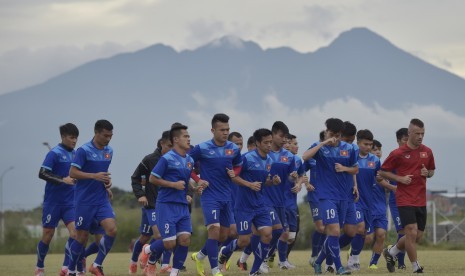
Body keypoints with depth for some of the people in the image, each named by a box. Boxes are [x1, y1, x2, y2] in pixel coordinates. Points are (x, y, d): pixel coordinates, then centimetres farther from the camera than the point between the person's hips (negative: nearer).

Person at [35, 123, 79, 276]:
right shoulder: (54, 153, -10)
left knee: (75, 231, -12)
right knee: (48, 235, 4)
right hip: (53, 202, -5)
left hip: (70, 202, 5)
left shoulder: (76, 154, 9)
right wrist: (62, 180, -27)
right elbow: (42, 173, -19)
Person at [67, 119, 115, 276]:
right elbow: (72, 172, -14)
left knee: (112, 229, -14)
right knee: (82, 236, 1)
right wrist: (95, 176, -22)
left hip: (102, 200, 5)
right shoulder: (84, 150, -11)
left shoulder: (109, 151, 10)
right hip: (84, 201, -5)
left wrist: (107, 181, 4)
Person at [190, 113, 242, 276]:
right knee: (214, 230, -19)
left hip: (226, 197, 6)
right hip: (209, 196, -6)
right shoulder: (202, 148, -9)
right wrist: (198, 180, -10)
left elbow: (238, 165, 21)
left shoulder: (234, 149, 4)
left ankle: (199, 256, 36)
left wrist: (234, 173, -1)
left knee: (223, 235, 11)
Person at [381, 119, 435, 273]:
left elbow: (432, 170, 21)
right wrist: (400, 178, -13)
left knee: (418, 236, 8)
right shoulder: (398, 153, -7)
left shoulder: (427, 152, 7)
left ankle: (391, 252, 31)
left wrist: (427, 173, -3)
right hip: (405, 200, -5)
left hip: (421, 201, 5)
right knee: (412, 232, -16)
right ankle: (416, 268, -6)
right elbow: (382, 172, 1)